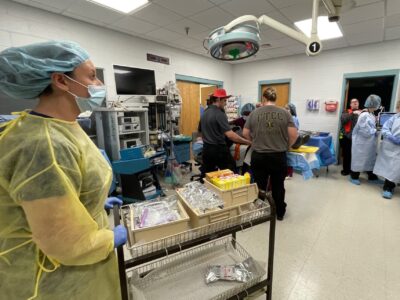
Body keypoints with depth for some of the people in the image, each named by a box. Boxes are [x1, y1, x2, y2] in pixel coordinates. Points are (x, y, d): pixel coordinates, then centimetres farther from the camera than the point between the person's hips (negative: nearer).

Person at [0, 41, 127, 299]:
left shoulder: (61, 127, -1)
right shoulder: (46, 145, -33)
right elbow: (66, 243, -29)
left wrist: (98, 201, 13)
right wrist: (113, 239, -13)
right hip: (57, 278, -8)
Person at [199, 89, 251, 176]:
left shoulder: (204, 113, 9)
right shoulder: (219, 114, -15)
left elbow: (201, 131, 18)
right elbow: (230, 135, -24)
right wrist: (248, 142, -18)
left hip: (207, 149, 8)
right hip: (219, 150, -8)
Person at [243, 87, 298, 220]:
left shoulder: (255, 113, 0)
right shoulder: (285, 113, -1)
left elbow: (245, 133, 3)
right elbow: (293, 135, -5)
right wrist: (286, 147, 11)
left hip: (258, 156, 0)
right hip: (279, 156, 1)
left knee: (259, 186, 13)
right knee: (278, 186, 15)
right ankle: (280, 213, 31)